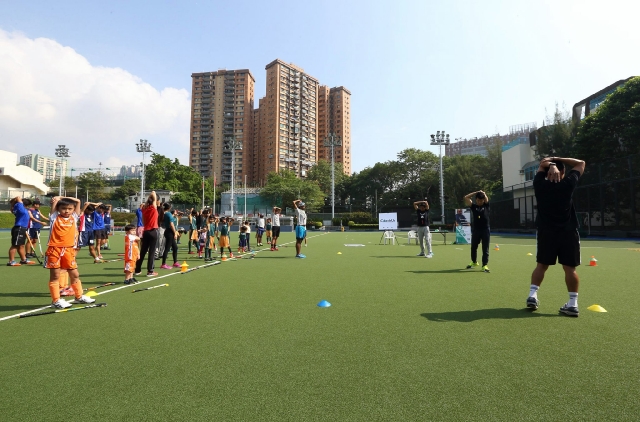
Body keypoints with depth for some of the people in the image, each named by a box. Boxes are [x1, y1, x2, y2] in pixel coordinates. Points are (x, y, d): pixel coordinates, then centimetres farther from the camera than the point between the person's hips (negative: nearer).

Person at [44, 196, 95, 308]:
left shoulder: (74, 218, 7)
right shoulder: (55, 218, -1)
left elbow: (78, 201, 9)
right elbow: (54, 200, -8)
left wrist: (64, 198, 11)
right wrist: (59, 198, 11)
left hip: (69, 250, 4)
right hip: (55, 249, -4)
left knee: (75, 275, 11)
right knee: (55, 276, 4)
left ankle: (79, 296, 24)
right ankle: (56, 300, 11)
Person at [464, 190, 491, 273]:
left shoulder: (486, 206, 7)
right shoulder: (473, 206, 8)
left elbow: (486, 198, -5)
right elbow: (466, 198, 1)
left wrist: (483, 193, 12)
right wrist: (476, 192, 3)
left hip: (486, 230, -1)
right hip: (476, 230, 2)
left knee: (485, 249, 0)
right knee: (473, 247, 13)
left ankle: (485, 265, 4)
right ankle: (474, 262, 33)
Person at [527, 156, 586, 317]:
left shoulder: (539, 184, 1)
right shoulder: (568, 183, -2)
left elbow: (542, 164, 19)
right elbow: (581, 163, 14)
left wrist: (550, 164, -2)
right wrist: (558, 159, 5)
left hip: (546, 231, 1)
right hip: (568, 232, -1)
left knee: (541, 265, 9)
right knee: (570, 268, 2)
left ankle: (532, 295, 2)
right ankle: (573, 304, 2)